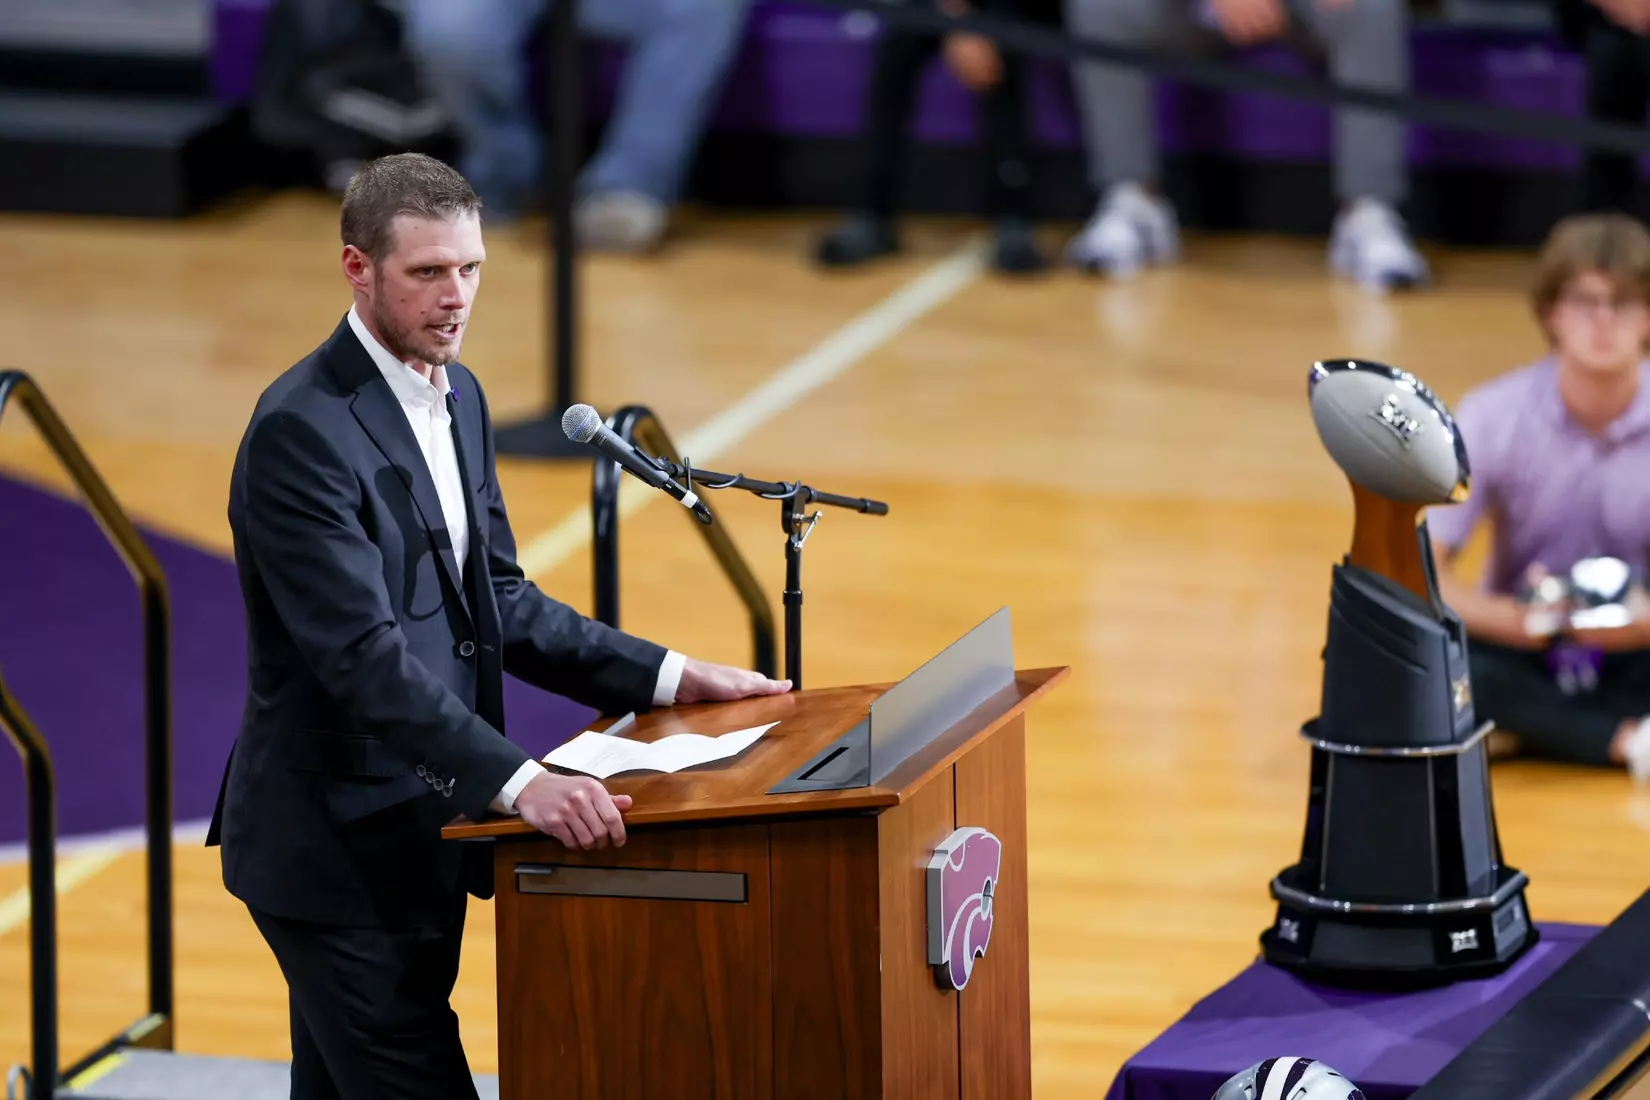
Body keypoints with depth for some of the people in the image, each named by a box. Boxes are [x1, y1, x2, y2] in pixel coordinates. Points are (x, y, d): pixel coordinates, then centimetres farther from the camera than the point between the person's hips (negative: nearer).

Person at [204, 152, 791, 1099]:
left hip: (413, 835, 9)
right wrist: (520, 783, -37)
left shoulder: (458, 397, 9)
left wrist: (666, 676, 6)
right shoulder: (302, 432, -20)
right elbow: (365, 656, -28)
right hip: (341, 845, -9)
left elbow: (498, 601, 16)